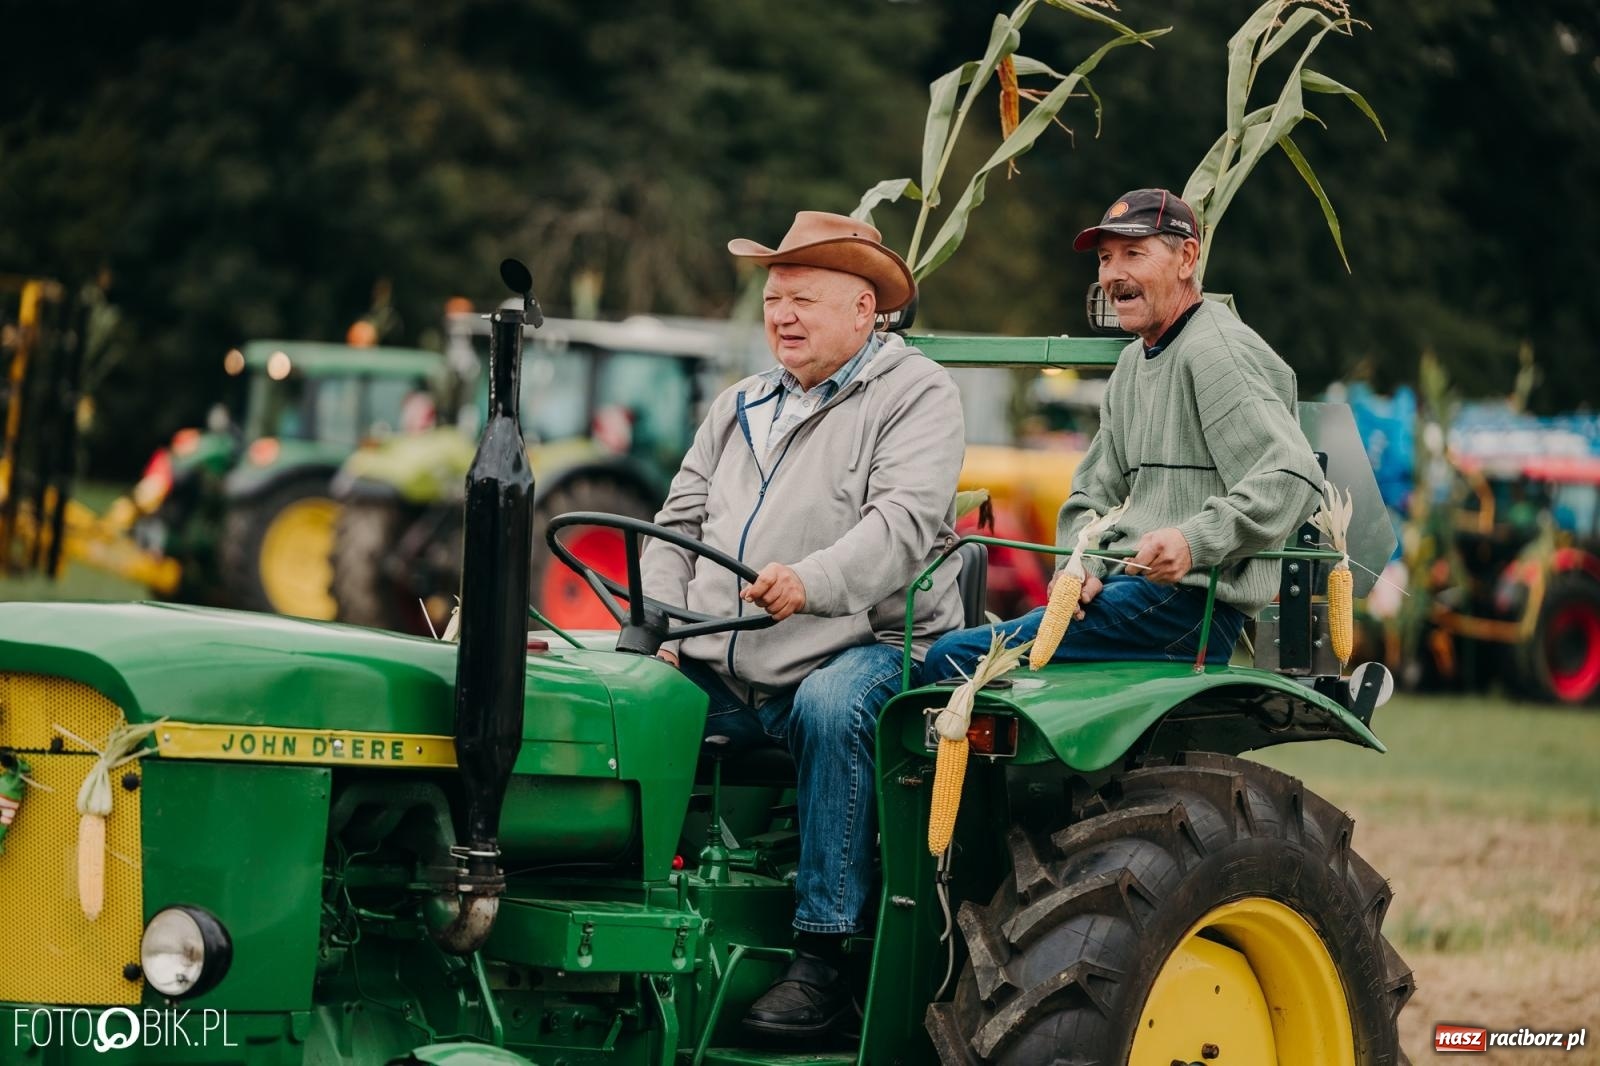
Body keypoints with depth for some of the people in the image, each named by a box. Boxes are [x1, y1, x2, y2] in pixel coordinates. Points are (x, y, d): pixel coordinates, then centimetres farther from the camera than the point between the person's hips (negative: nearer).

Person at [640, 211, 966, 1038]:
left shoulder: (914, 395, 0)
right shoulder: (739, 409, 22)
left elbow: (905, 522, -16)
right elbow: (680, 525, 21)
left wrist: (814, 582, -33)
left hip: (864, 649, -6)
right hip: (722, 669, 6)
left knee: (832, 711, -38)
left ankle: (821, 957, -33)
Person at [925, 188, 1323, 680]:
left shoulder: (1217, 353, -9)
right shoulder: (1133, 363, 23)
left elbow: (1294, 479, -20)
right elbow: (1094, 492, 25)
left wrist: (1194, 540, -31)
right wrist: (1079, 568, 3)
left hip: (1190, 602, -10)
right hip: (1128, 585, 10)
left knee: (954, 659, -20)